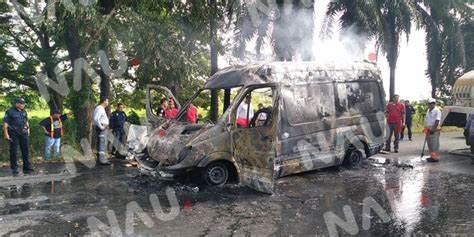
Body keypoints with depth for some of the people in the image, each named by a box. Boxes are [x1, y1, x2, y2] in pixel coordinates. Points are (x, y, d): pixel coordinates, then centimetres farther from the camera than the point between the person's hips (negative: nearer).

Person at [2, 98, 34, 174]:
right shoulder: (10, 112, -7)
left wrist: (28, 128, 16)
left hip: (23, 133, 5)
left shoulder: (24, 112, 10)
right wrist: (6, 134, -13)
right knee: (13, 151, 1)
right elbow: (5, 123, -8)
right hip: (14, 134, -5)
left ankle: (26, 167, 14)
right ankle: (14, 168, 10)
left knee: (25, 150, 7)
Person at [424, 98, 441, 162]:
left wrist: (433, 129, -20)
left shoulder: (437, 111, -10)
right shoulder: (428, 111, 16)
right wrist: (426, 129, 15)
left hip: (434, 130, -8)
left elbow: (437, 121, -17)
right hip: (428, 130, 8)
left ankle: (435, 157, -2)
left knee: (434, 144, -6)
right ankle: (432, 156, 21)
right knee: (430, 144, 12)